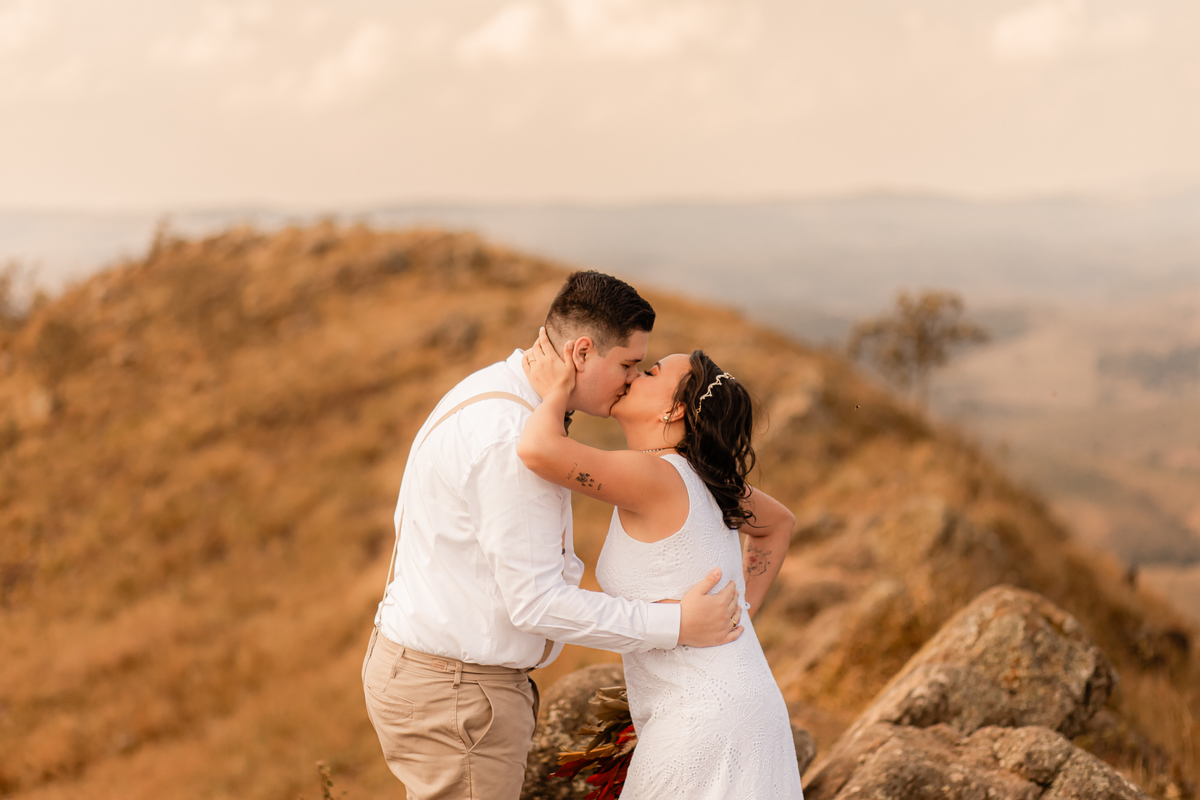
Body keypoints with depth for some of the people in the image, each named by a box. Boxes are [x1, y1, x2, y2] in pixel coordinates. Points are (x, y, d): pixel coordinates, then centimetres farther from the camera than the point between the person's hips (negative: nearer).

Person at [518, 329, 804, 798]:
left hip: (703, 721, -9)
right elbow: (778, 523, 29)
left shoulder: (655, 476, -15)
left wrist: (556, 391, -9)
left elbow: (537, 449, -29)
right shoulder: (698, 476, 12)